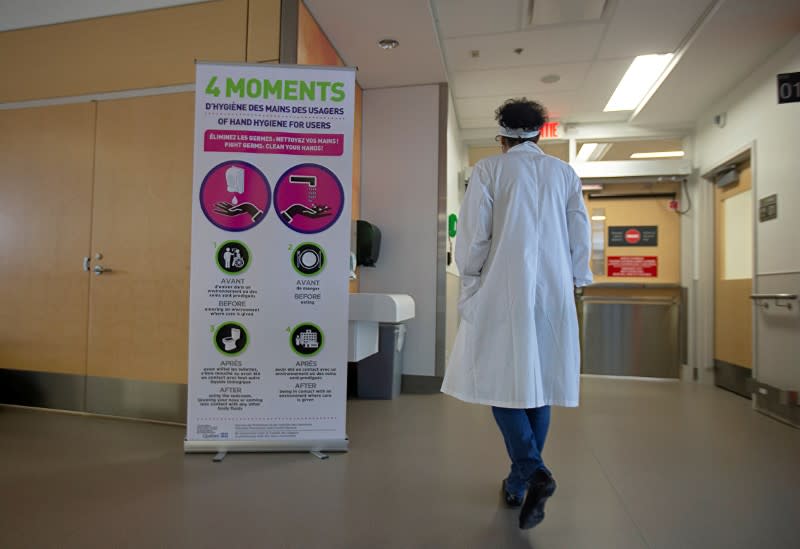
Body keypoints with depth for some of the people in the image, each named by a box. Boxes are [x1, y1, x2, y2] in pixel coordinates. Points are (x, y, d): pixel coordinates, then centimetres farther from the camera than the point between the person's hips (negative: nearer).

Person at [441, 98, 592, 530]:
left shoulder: (488, 170, 0)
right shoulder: (564, 173, 11)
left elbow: (473, 235, -5)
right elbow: (580, 236, 11)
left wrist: (470, 284, 6)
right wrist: (573, 283, 20)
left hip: (504, 289, -4)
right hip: (554, 292, 4)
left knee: (502, 377, 4)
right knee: (538, 381, 10)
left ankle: (533, 471, -12)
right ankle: (520, 483, 20)